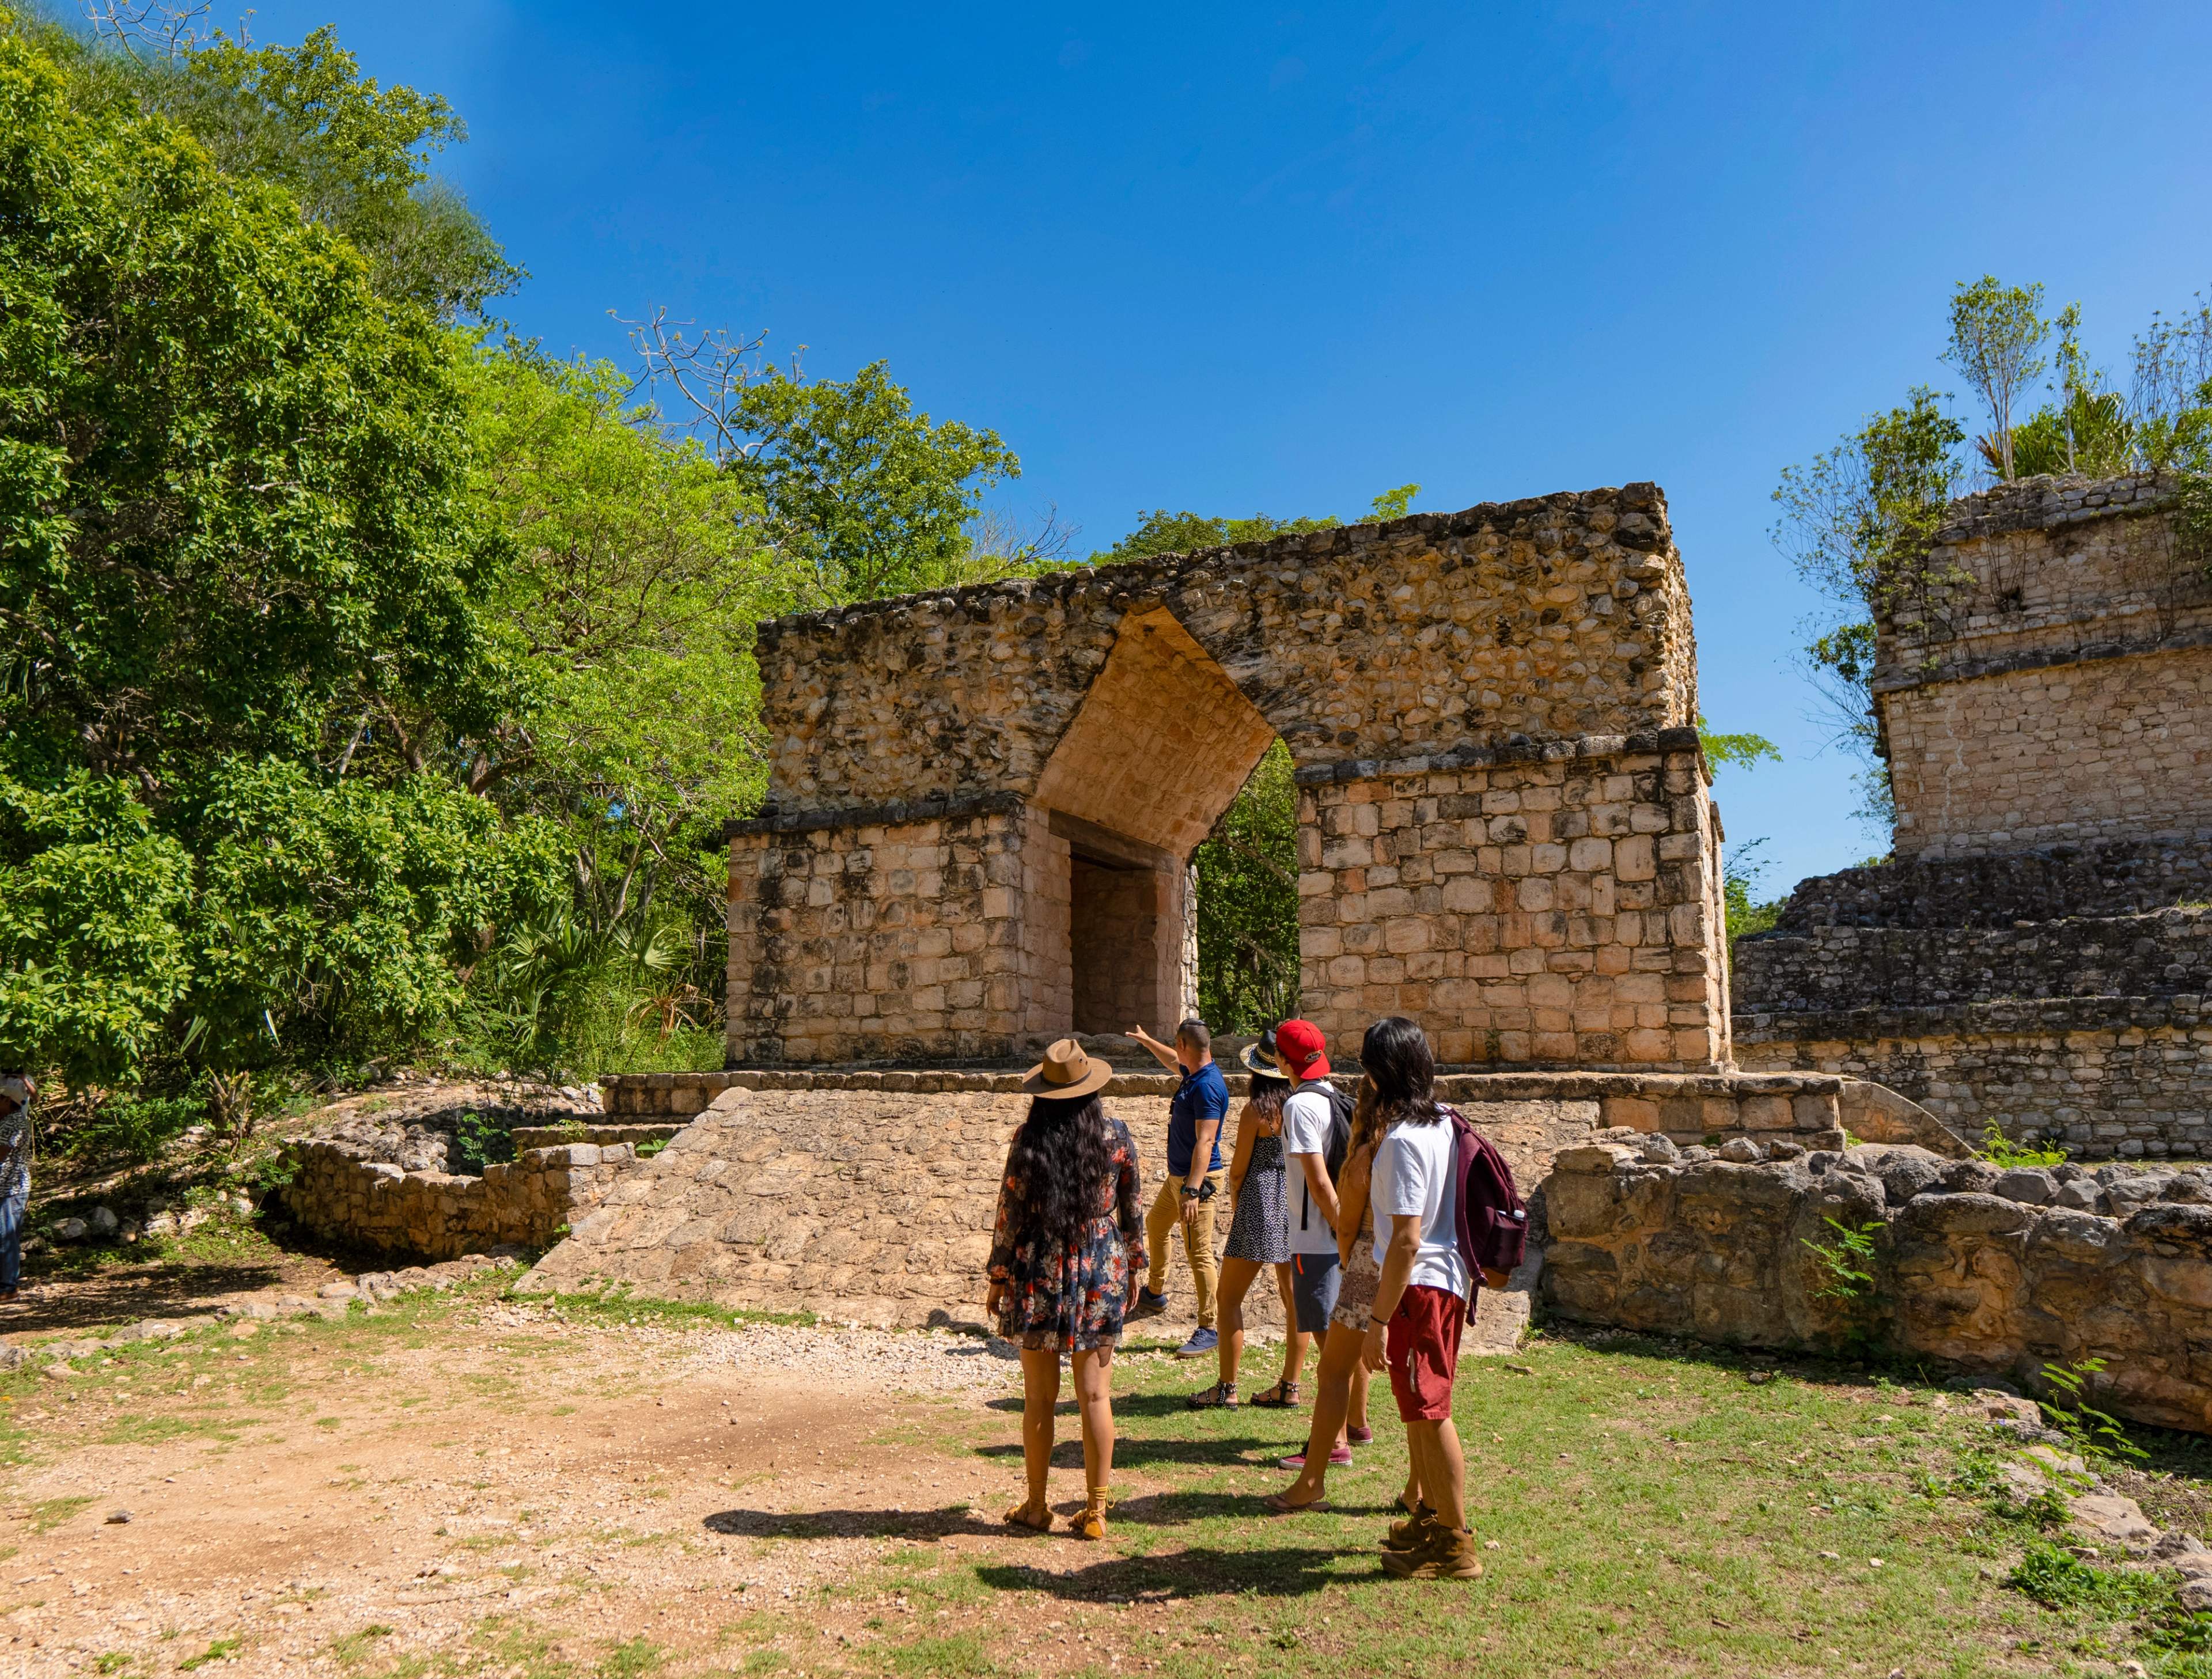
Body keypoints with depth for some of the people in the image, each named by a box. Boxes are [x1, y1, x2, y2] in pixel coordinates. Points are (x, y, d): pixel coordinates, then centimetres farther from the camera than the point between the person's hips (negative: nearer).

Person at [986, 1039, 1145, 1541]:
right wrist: (1131, 1269, 15)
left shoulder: (1029, 1141, -8)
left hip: (1040, 1277, -1)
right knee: (1095, 1396, 8)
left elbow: (1010, 1216, -5)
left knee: (1039, 1398, 10)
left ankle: (1036, 1507, 21)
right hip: (1102, 1274, 1)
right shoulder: (1116, 1137, -3)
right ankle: (1095, 1511, 14)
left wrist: (998, 1279, 4)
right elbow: (1131, 1212, 3)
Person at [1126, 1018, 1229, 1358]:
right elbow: (1173, 1061, 32)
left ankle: (1210, 1329, -2)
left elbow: (1205, 1142, -31)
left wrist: (1192, 1190, -35)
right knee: (1156, 1225, 27)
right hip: (1178, 1176, 11)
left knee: (1199, 1253, -9)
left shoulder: (1207, 1086, -25)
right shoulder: (1194, 1073, 6)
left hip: (1198, 1179, -11)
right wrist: (1145, 1040, 44)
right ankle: (1155, 1293, 46)